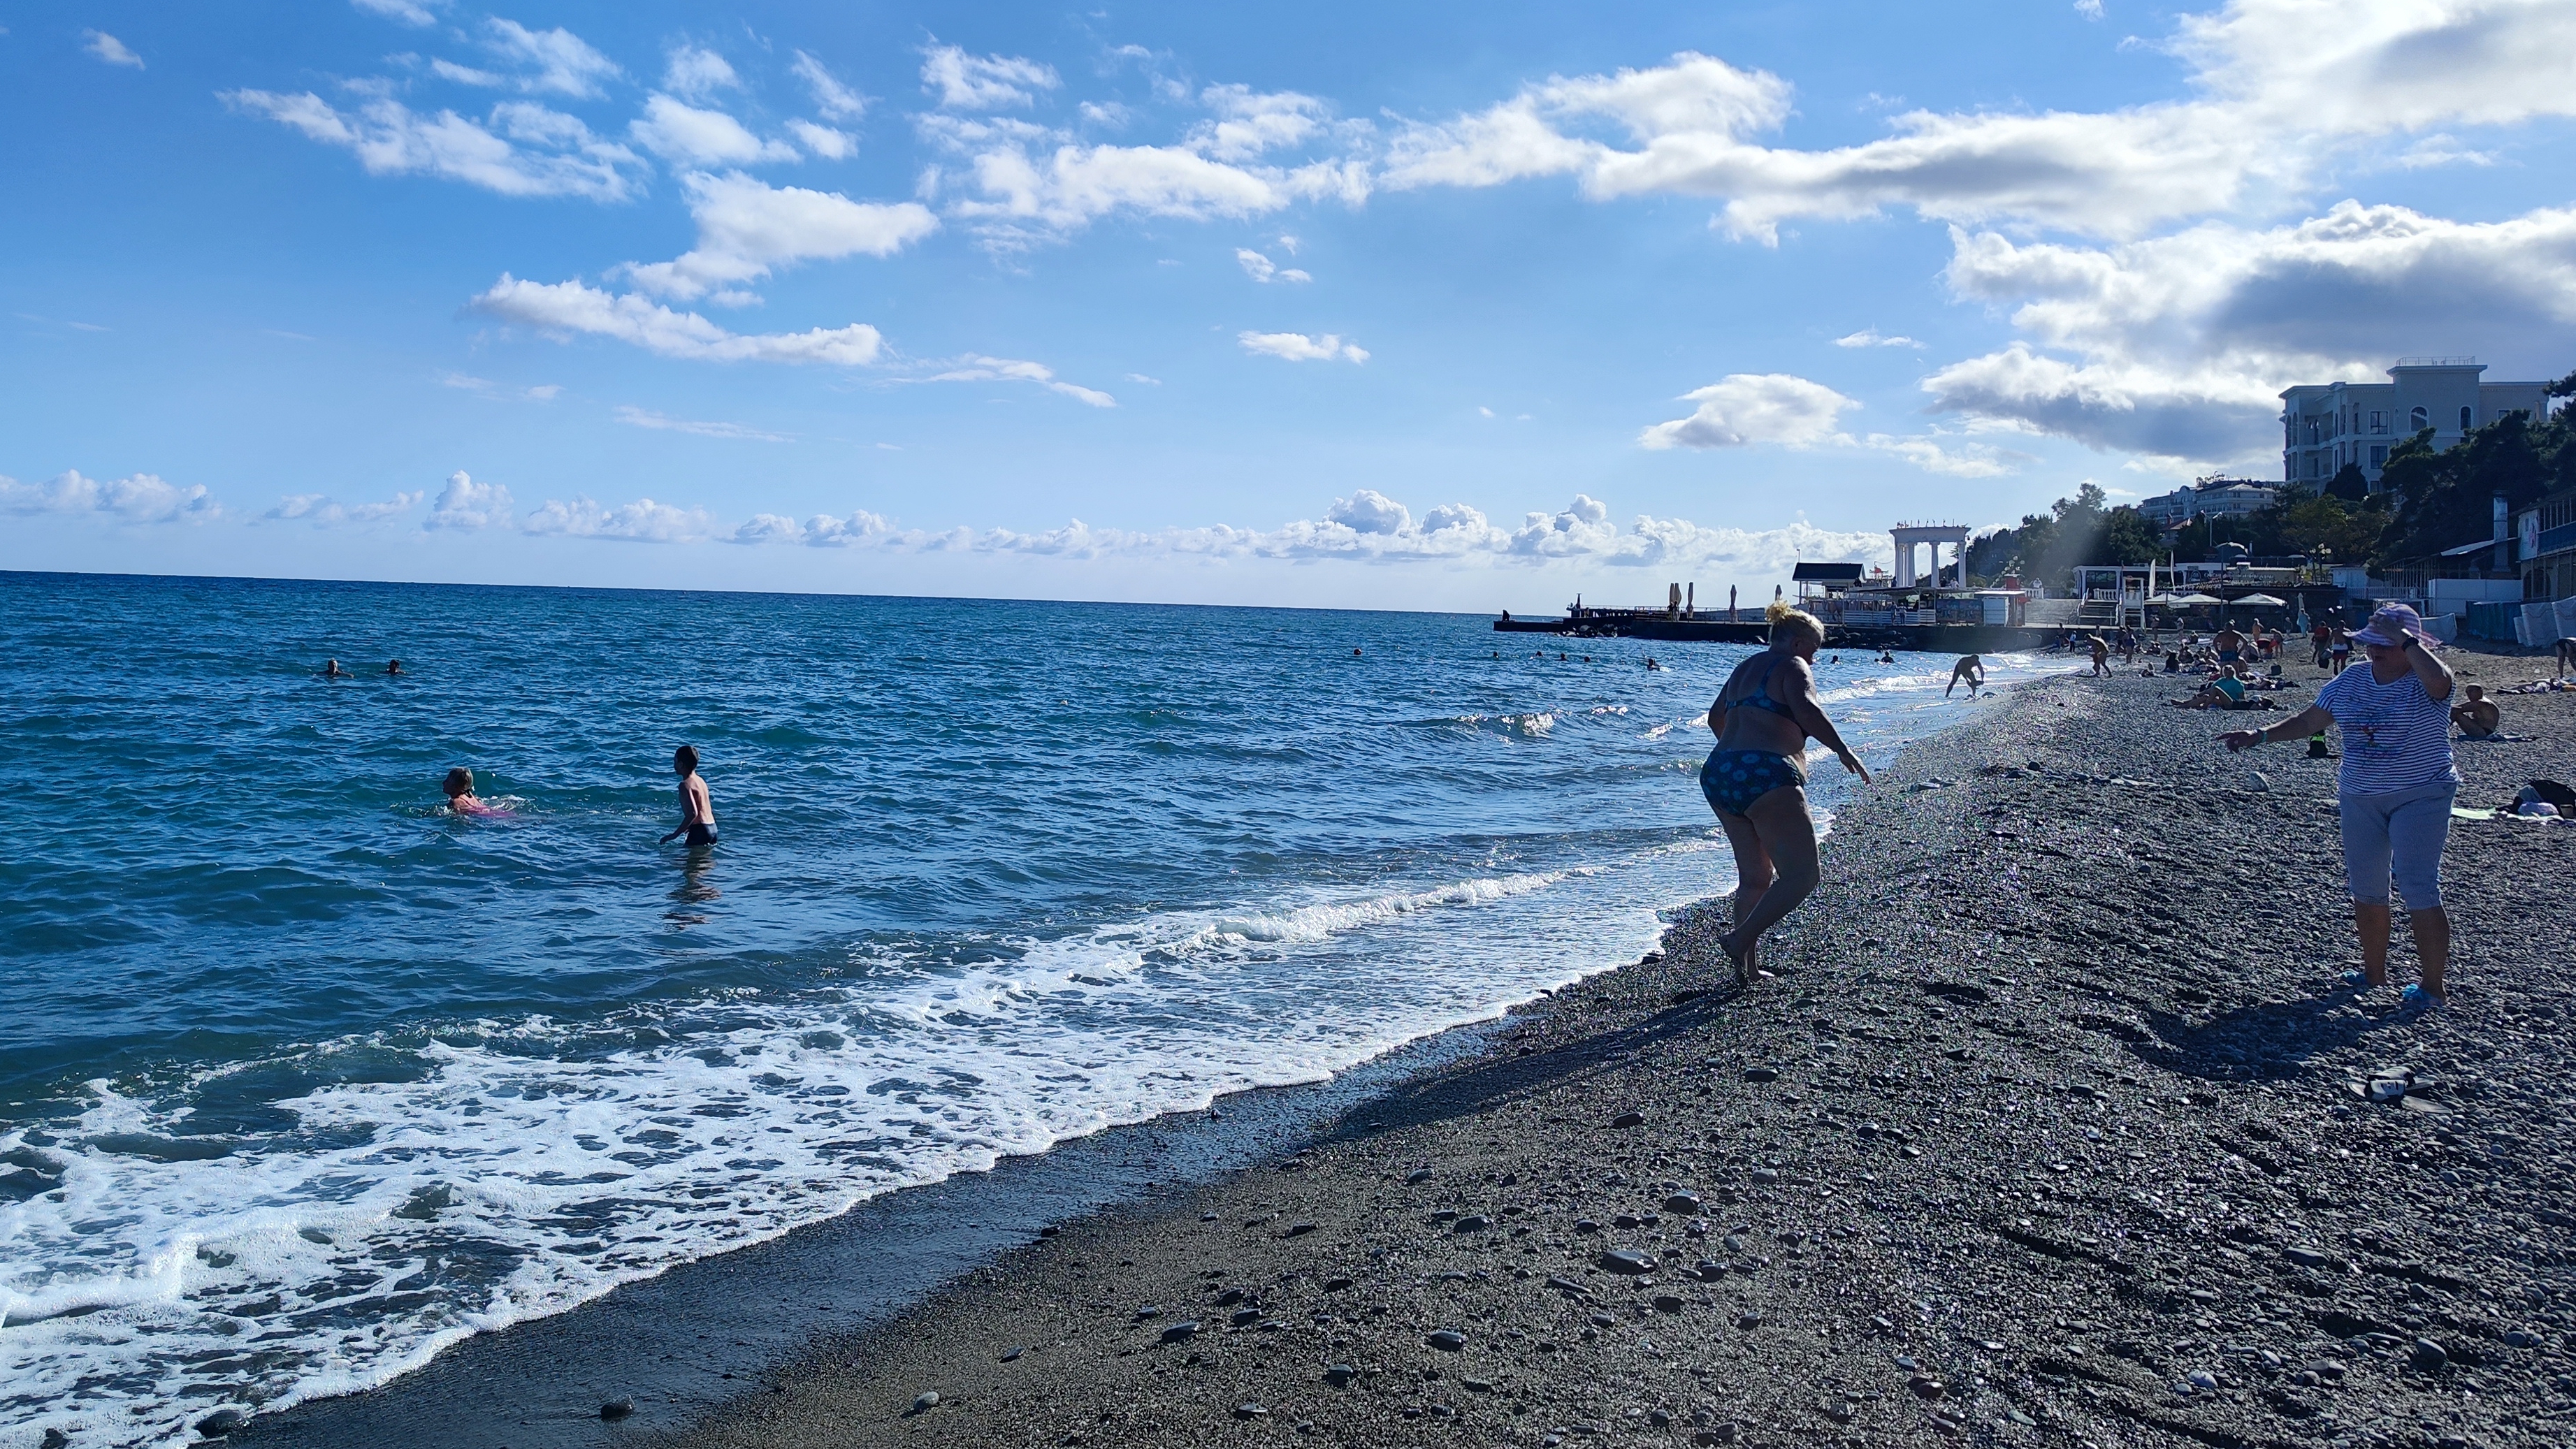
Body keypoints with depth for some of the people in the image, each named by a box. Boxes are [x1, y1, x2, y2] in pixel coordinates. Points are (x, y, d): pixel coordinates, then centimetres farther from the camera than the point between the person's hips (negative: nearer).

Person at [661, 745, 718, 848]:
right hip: (712, 828, 9)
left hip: (700, 831, -9)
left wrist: (675, 835, -20)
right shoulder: (700, 780, 14)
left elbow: (693, 813, -24)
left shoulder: (685, 785, -14)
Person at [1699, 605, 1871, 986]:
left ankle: (1746, 968, 14)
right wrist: (1843, 750, -16)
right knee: (1801, 877, -5)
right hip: (1766, 778, -9)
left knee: (1754, 877, 16)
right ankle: (1740, 940, -15)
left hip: (1718, 777, 9)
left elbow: (1716, 717, 38)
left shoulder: (1746, 668, 25)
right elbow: (1805, 709, -20)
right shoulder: (1792, 666, 0)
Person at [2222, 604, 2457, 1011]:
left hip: (2420, 798, -6)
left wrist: (2404, 638, -26)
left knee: (2419, 890, -10)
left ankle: (2431, 985, -3)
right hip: (2360, 799, 6)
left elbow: (2439, 679, -36)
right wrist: (2260, 735, 3)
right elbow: (2309, 720, 12)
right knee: (2365, 888, 11)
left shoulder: (2423, 683, -11)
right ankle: (2374, 972, 25)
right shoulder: (2351, 680, 6)